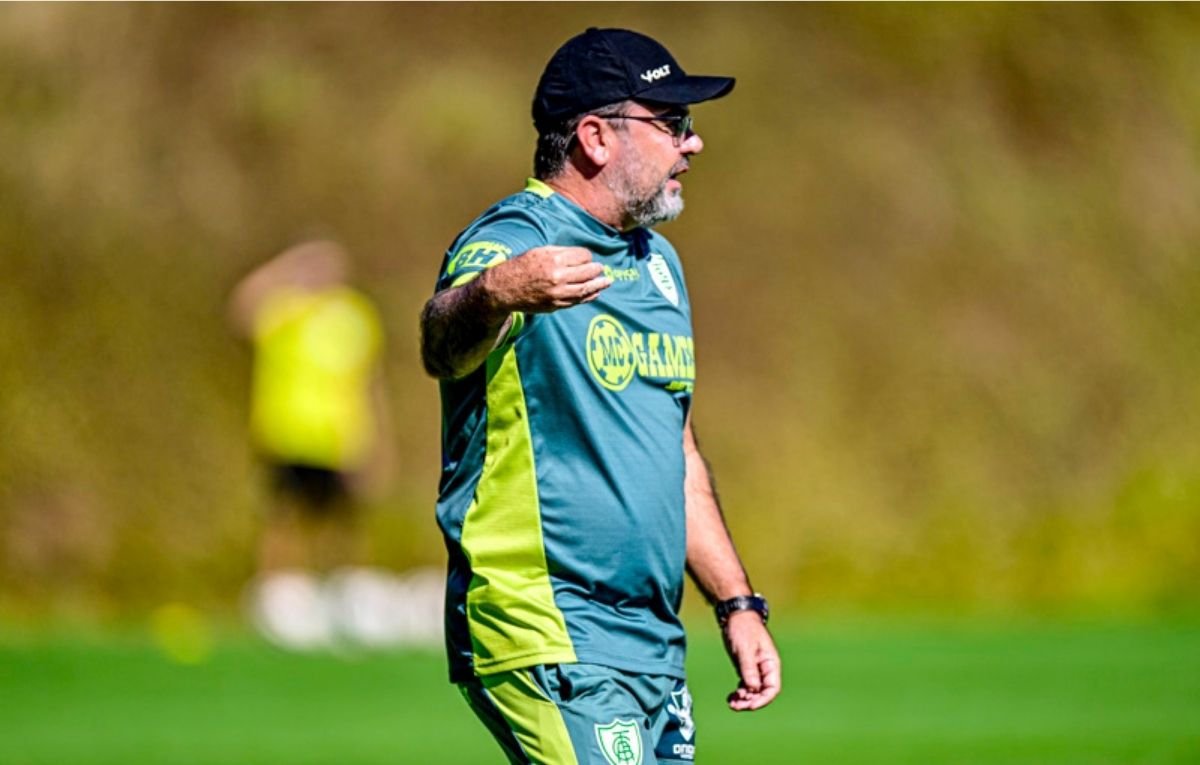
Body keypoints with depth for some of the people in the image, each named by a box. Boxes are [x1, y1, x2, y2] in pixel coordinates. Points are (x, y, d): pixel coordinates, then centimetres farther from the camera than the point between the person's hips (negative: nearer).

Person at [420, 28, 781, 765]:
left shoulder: (657, 262, 17)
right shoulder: (514, 242, -11)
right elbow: (443, 344, -35)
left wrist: (737, 603, 21)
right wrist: (493, 294, -58)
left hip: (655, 645, 9)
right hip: (546, 634, -9)